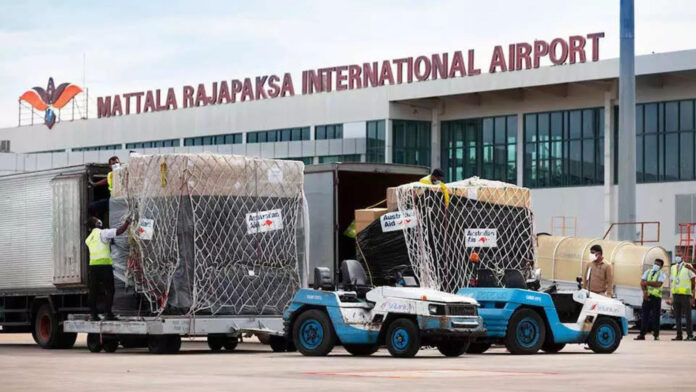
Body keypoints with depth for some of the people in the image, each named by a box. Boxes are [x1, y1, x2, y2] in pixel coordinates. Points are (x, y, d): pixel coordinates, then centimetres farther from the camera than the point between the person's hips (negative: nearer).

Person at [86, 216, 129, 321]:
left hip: (93, 265, 5)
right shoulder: (102, 233, -2)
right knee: (109, 290, 0)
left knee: (93, 291, 7)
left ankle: (93, 314, 5)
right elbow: (119, 231, -7)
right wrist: (127, 223, 8)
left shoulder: (88, 239, 17)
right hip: (105, 264, -5)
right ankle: (107, 313, -7)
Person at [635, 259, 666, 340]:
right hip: (647, 296, 3)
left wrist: (647, 282, -10)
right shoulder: (647, 272, 13)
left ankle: (656, 335, 5)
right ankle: (642, 334, 1)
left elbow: (658, 284, -15)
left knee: (655, 316, -1)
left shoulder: (661, 275, 2)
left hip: (656, 297, -3)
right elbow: (642, 283, 3)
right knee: (644, 315, 0)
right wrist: (645, 291, -14)